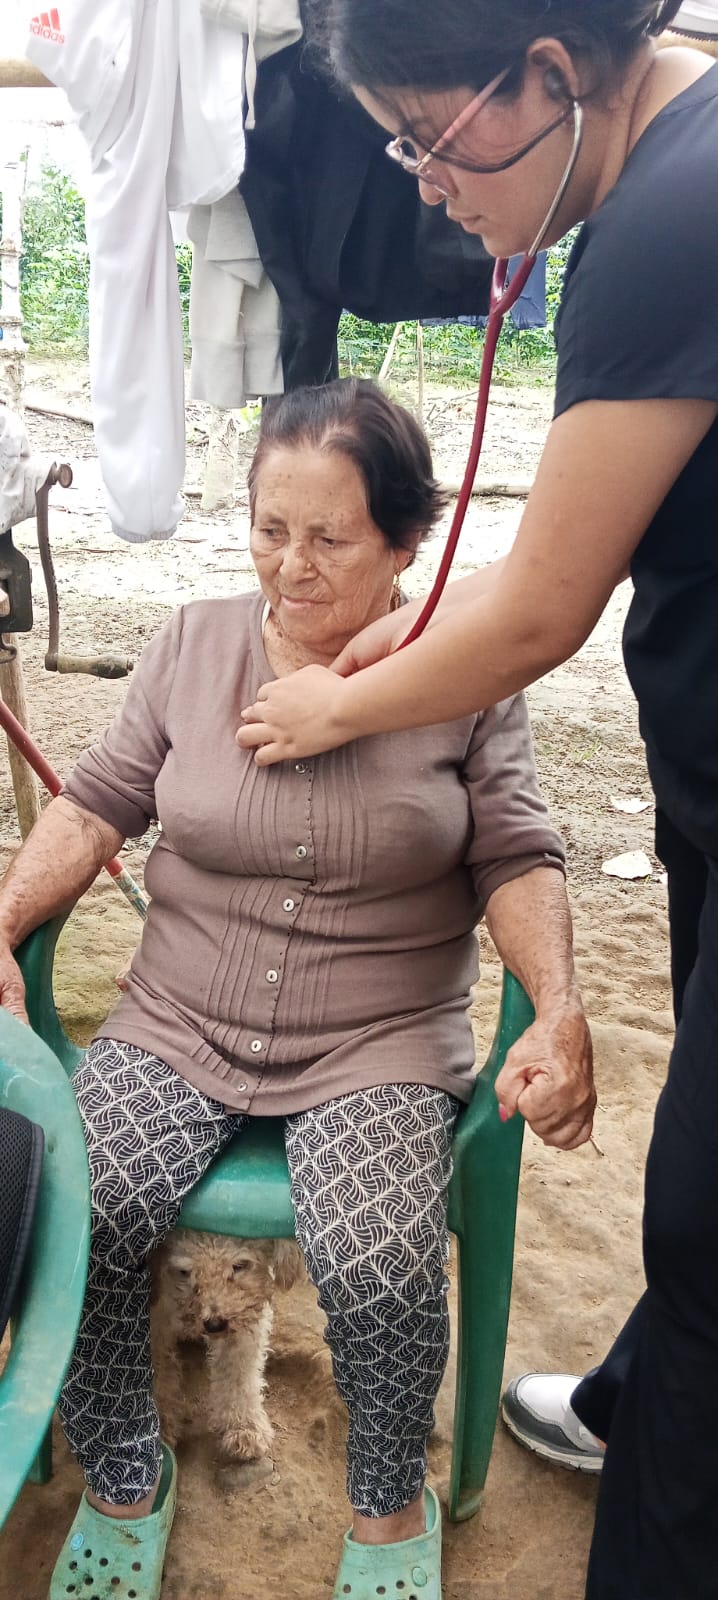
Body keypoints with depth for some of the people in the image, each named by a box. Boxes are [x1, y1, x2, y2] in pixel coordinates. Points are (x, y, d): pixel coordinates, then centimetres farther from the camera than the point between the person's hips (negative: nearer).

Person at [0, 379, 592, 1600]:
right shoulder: (194, 643, 5)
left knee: (379, 1271, -27)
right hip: (177, 1028, 3)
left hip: (383, 1044, -2)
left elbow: (515, 858, 1)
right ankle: (122, 1478, 12)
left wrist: (560, 1010, -15)